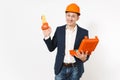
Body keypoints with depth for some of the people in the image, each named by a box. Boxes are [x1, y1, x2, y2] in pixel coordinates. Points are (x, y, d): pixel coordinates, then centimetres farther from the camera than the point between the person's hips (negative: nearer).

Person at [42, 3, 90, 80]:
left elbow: (86, 52, -2)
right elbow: (51, 48, 4)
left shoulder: (84, 32, -3)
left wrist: (84, 57, -24)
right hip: (61, 68, 1)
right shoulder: (59, 30, 2)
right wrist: (47, 36, -11)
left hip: (75, 69, -1)